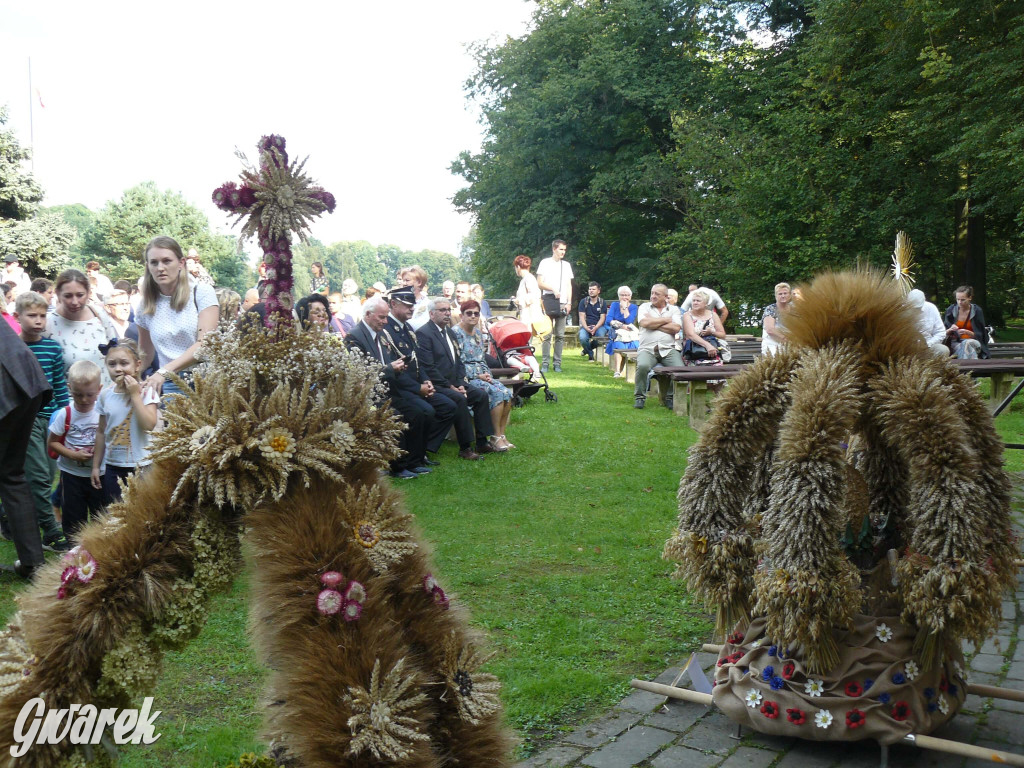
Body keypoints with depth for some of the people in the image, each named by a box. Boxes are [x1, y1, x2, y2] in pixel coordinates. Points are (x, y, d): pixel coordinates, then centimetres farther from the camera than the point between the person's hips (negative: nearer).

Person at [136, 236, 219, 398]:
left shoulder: (201, 292, 1)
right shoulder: (146, 306, 12)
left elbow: (205, 343, -11)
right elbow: (145, 355, 22)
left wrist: (164, 372, -20)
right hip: (170, 385, 3)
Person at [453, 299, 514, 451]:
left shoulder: (478, 333, 18)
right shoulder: (456, 333, -7)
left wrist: (487, 374, 2)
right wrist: (478, 376, -15)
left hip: (482, 376, 8)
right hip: (466, 378, -7)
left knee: (507, 392, -17)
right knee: (497, 392, -28)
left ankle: (502, 434, -12)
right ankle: (496, 437, -21)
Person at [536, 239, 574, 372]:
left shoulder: (566, 265, 16)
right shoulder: (545, 263, 5)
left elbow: (569, 285, 16)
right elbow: (539, 283, 1)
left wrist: (569, 302, 6)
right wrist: (553, 289, -13)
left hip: (562, 303, 3)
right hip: (549, 301, -3)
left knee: (560, 335, 2)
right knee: (547, 334, -5)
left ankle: (557, 363, 6)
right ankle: (545, 363, -1)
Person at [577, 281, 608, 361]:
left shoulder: (602, 302, 5)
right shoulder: (583, 301, 5)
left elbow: (602, 318, -2)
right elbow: (582, 317, -2)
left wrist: (595, 328, -21)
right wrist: (587, 328, -20)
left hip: (598, 326, 0)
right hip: (586, 326, 0)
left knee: (600, 336, -34)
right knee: (582, 338, -33)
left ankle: (587, 350, 0)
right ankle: (590, 354, 0)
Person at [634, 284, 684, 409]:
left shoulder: (674, 309, 15)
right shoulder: (644, 307, 14)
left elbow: (676, 328, -3)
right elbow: (644, 323, -7)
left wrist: (653, 323, -2)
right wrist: (666, 320, 2)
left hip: (668, 349, 1)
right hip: (647, 349, -1)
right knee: (643, 366, -33)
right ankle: (640, 397, -12)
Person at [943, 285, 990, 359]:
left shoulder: (977, 311, -1)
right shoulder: (950, 310, 1)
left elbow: (980, 335, 1)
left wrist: (967, 332, -19)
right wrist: (950, 330, -18)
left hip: (973, 342, 0)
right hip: (955, 343, 0)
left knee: (967, 343, -38)